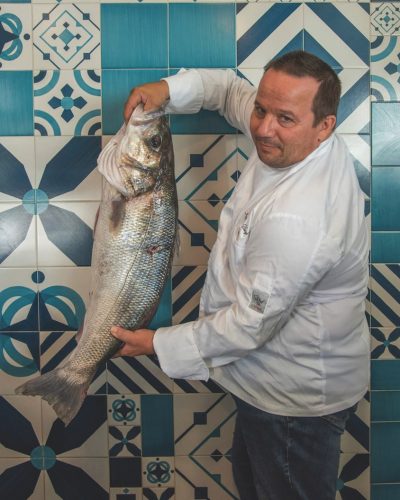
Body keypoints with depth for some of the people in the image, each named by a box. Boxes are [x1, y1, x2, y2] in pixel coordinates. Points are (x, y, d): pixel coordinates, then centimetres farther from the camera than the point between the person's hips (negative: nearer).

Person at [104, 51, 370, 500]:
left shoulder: (297, 218, -37)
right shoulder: (294, 139, -9)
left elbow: (251, 322, -29)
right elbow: (232, 88, 9)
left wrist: (160, 344, -17)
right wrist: (170, 89, -8)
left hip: (297, 397, -9)